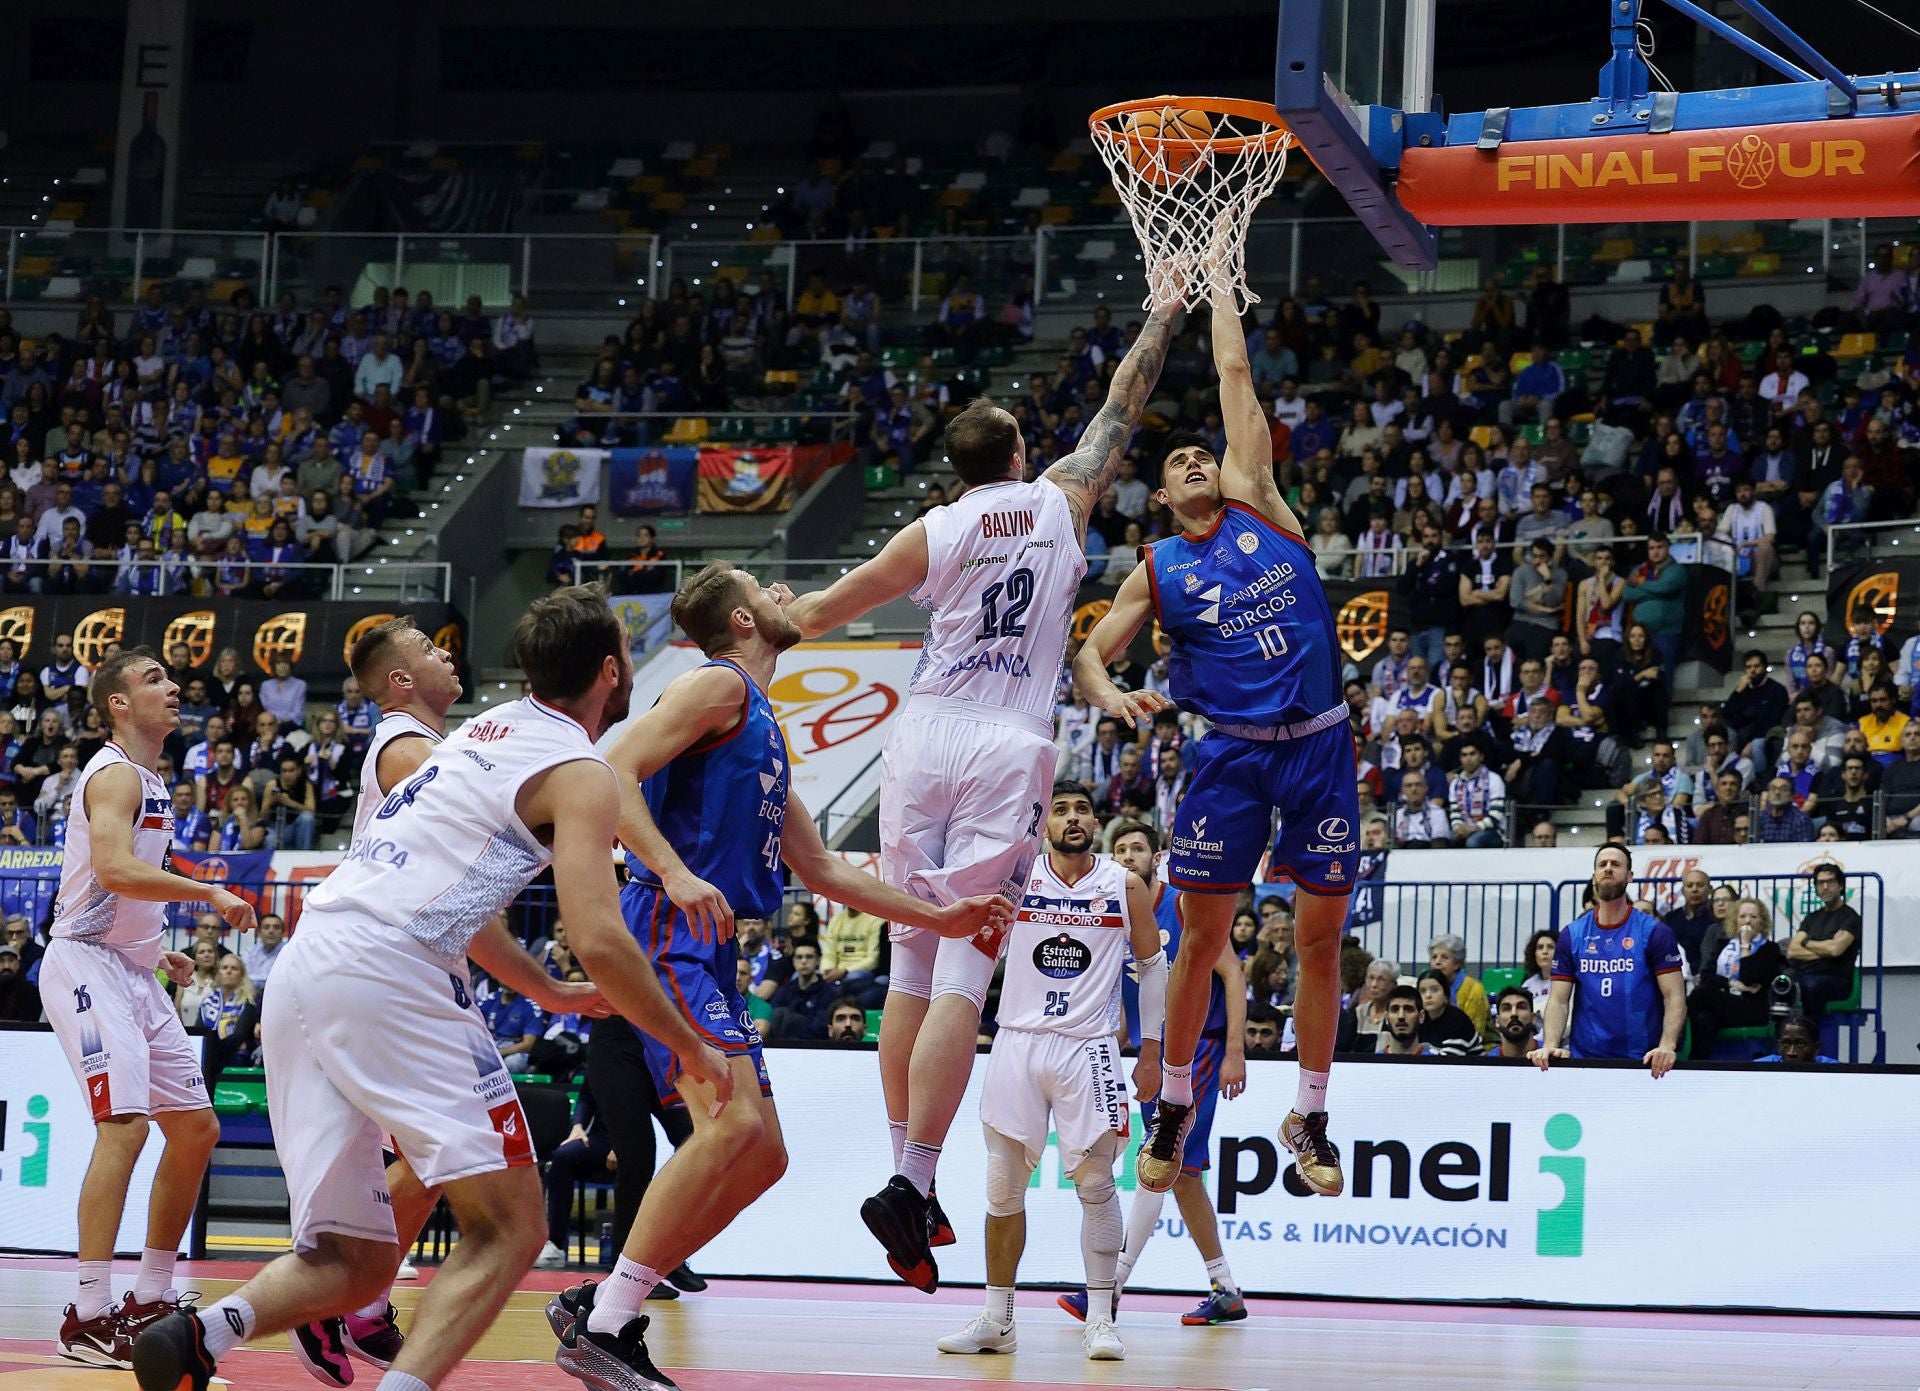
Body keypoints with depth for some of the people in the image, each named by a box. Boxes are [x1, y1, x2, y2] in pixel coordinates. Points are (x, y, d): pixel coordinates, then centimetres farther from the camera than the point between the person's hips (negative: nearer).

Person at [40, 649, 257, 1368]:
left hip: (132, 971, 10)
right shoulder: (115, 774, -12)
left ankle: (151, 1301, 18)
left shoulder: (149, 782, 19)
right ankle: (89, 1319, -24)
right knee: (125, 1122, -22)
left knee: (195, 1128, 11)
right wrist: (209, 893, -26)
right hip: (86, 964, -10)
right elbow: (112, 867, -28)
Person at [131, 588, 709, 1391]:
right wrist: (692, 1049, 3)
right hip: (388, 975, -8)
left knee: (352, 1262, 10)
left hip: (300, 970, 8)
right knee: (508, 1229, -5)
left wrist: (550, 992, 49)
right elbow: (599, 940, -10)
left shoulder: (485, 732, 28)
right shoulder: (580, 774, 1)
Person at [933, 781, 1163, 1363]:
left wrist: (1151, 1051, 6)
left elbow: (1152, 964, 10)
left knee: (1095, 1183, -7)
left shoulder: (1125, 885, 1)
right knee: (1003, 1185, 4)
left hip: (1087, 1048, -1)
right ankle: (996, 1320, 13)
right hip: (1018, 1042, 1)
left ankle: (1099, 1319, 0)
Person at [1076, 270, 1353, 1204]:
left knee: (1322, 935, 3)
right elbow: (1089, 650, 6)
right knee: (1201, 935, 1)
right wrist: (1107, 693, -16)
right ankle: (1174, 1100, 19)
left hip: (1319, 742, 0)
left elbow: (1236, 377, 7)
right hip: (1231, 750, 0)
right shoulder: (1158, 571, 8)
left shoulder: (1255, 500, 8)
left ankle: (1309, 1115, 13)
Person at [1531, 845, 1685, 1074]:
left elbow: (1675, 998, -7)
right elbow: (1559, 1000, 4)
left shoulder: (1655, 932, -2)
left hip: (1642, 1061, -2)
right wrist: (1550, 1045, -13)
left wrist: (1667, 1046, -23)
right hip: (1583, 1057, 2)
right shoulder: (1571, 935, 6)